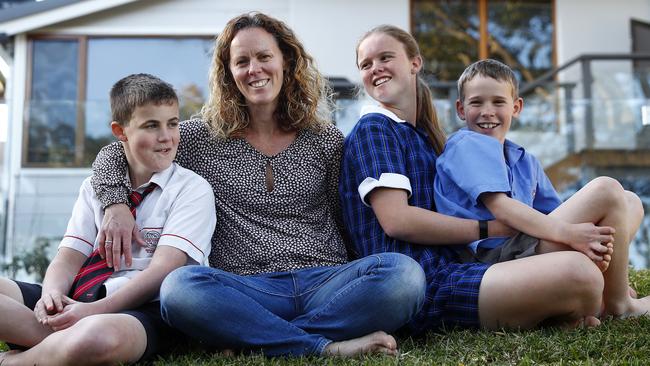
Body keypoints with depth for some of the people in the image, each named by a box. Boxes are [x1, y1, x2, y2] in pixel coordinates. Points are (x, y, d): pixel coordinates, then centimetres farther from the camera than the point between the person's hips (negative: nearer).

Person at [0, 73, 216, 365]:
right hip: (83, 300, 5)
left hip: (147, 310, -4)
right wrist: (51, 294, -16)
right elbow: (69, 256, 7)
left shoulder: (192, 189, 1)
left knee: (99, 336, -40)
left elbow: (162, 270, -11)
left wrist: (94, 310, -21)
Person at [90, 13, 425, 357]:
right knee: (179, 287, -33)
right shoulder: (204, 137, 12)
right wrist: (117, 206, -5)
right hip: (247, 289, -1)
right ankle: (327, 347, -26)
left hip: (324, 281, 2)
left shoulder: (325, 140, 13)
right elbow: (114, 153, 14)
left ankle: (253, 339, -23)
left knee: (404, 272, -29)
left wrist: (362, 275, 3)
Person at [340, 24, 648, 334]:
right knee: (577, 272, -32)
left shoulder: (424, 135, 26)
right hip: (425, 283, -8)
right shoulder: (372, 129, 1)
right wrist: (487, 229, -8)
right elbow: (395, 219, -13)